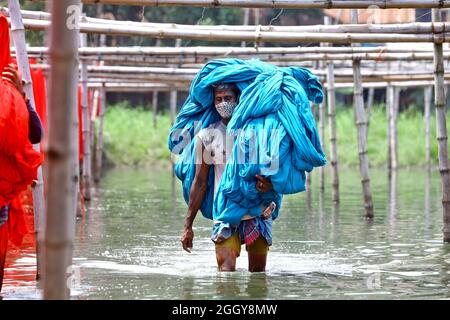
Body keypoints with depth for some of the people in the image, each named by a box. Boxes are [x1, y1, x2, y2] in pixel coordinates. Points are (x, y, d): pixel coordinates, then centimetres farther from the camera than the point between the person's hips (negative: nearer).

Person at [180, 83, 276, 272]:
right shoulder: (206, 137, 3)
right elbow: (200, 182, 8)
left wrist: (271, 184, -23)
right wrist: (188, 226, 5)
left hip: (259, 212, 1)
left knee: (258, 273, 6)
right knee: (226, 271, -16)